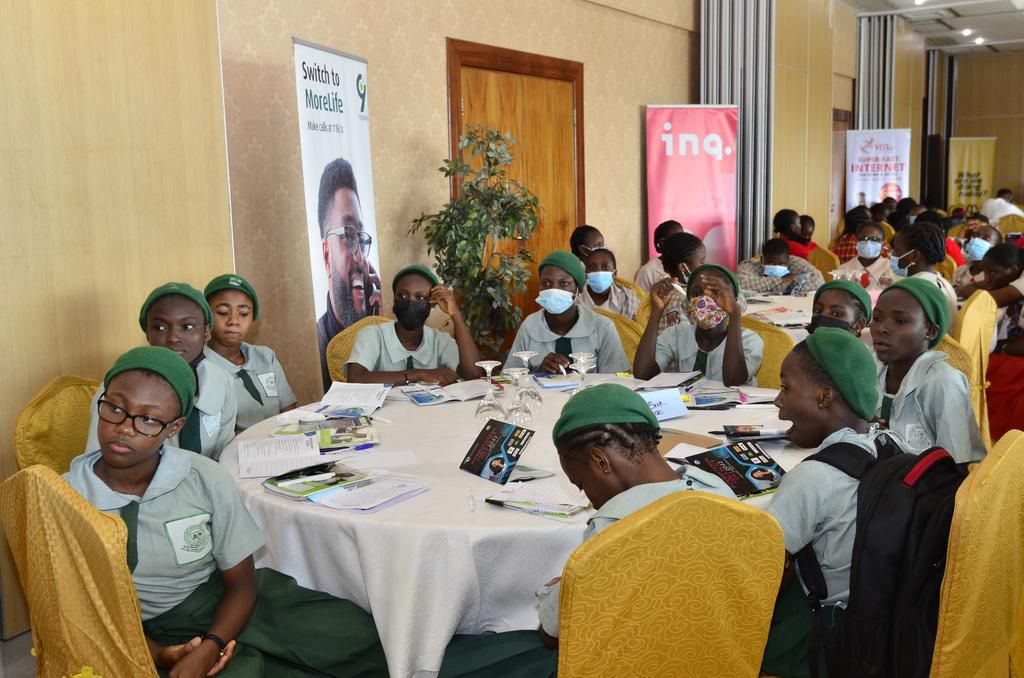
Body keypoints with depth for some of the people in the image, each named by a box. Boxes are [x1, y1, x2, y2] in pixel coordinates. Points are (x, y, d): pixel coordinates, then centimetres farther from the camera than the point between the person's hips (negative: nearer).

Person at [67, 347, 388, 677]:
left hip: (223, 602, 2)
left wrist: (208, 649, -22)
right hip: (150, 634, -2)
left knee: (358, 634, -10)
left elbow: (241, 584, -4)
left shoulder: (207, 480, -14)